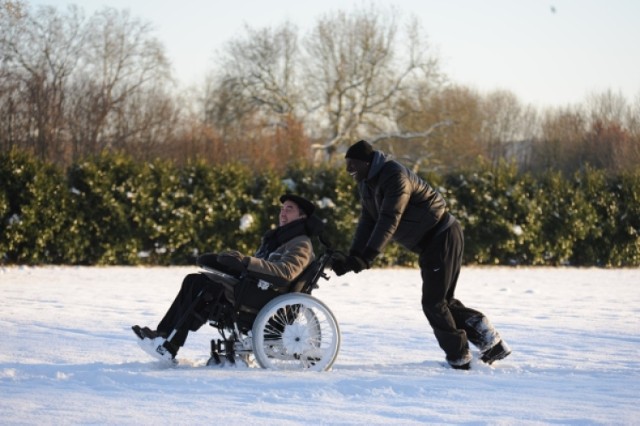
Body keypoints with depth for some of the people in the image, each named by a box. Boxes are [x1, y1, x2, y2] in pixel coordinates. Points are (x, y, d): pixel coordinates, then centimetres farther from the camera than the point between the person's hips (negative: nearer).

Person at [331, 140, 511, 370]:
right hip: (429, 244, 10)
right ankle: (492, 343, 12)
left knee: (434, 302, -8)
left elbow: (388, 220, -33)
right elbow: (367, 223, 1)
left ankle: (460, 358, 2)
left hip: (442, 236, -10)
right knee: (443, 301, 11)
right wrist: (353, 257, -14)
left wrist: (367, 256, -41)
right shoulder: (367, 185, 8)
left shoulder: (395, 176, -23)